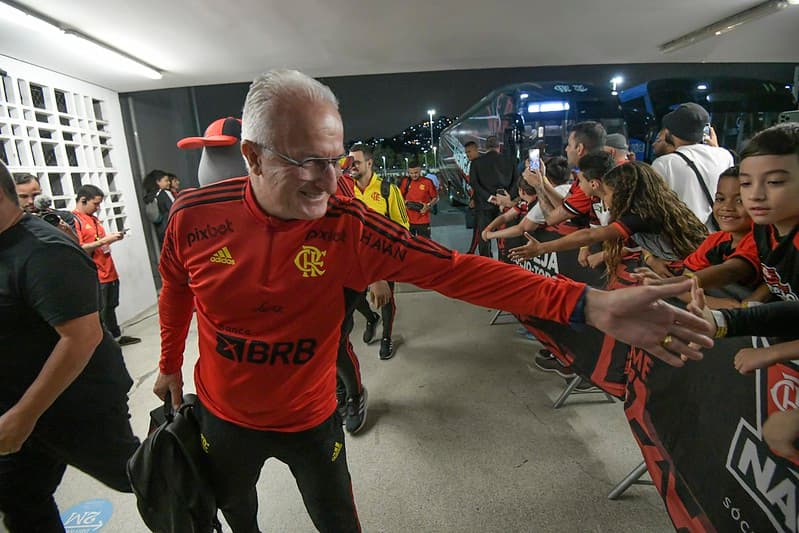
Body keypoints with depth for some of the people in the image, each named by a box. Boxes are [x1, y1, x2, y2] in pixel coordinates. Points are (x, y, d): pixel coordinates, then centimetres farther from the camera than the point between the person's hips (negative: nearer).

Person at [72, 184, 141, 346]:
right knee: (99, 313, -4)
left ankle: (116, 337, 30)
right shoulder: (74, 220, -12)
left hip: (109, 272, 9)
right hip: (95, 277, -9)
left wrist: (112, 237, 9)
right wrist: (104, 240, -21)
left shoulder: (93, 218, 15)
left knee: (110, 307, 19)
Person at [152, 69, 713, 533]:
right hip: (223, 415, 3)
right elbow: (176, 290, 0)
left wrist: (588, 304, -42)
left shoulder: (348, 227, -27)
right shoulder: (195, 215, -20)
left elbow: (453, 269, -34)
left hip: (310, 419, -2)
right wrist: (170, 363, 15)